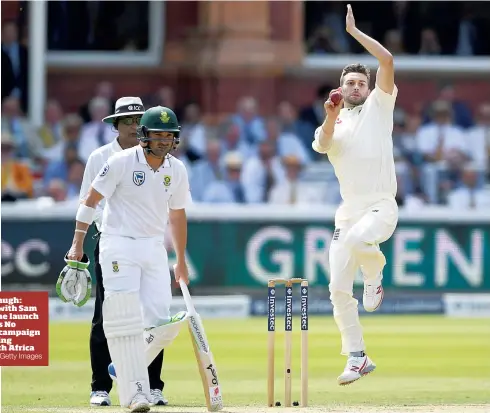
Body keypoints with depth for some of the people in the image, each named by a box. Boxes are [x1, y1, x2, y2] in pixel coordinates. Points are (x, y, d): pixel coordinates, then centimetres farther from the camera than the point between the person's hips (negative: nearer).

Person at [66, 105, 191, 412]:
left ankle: (124, 362, 21)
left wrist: (181, 260, 20)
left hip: (154, 248, 5)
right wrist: (78, 243, -10)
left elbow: (177, 215, 16)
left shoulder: (177, 170, 4)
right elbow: (91, 200, -6)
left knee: (160, 323, -5)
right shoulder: (122, 162, -10)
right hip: (119, 245, -5)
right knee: (126, 320, -13)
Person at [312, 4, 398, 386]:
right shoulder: (333, 124, 15)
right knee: (339, 289, -2)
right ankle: (357, 358, 6)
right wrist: (331, 118, -23)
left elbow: (387, 61, -6)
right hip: (348, 211, 4)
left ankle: (374, 272, -4)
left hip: (381, 208, -4)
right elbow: (321, 145, -8)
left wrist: (353, 31, -4)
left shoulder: (378, 106, 6)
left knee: (356, 239, -38)